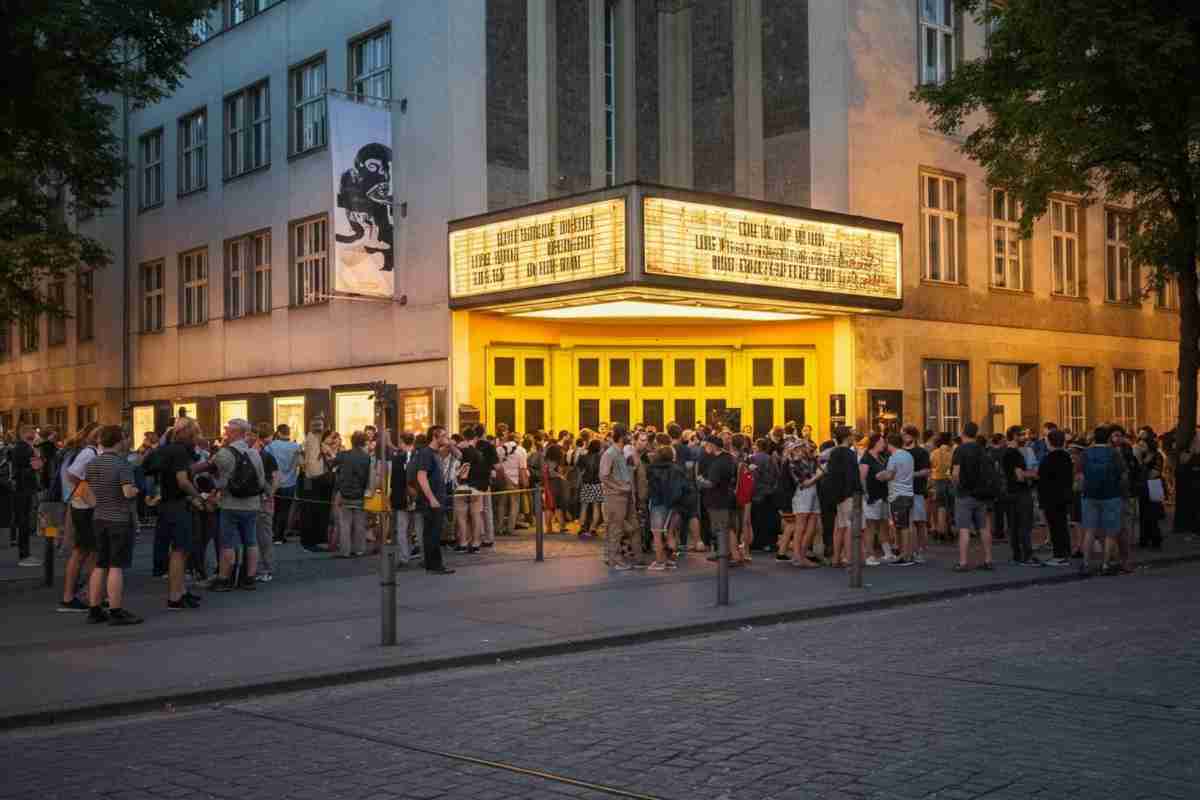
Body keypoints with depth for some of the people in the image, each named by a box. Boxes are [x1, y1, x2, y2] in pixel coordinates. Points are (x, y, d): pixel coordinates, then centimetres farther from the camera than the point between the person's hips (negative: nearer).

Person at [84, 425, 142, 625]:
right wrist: (137, 490, -2)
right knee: (116, 567, -5)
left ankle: (94, 610, 16)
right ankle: (116, 612, -3)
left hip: (99, 518, 7)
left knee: (100, 566, 12)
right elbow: (128, 493, -22)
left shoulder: (92, 464, 7)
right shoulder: (122, 463, -14)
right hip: (120, 519, -7)